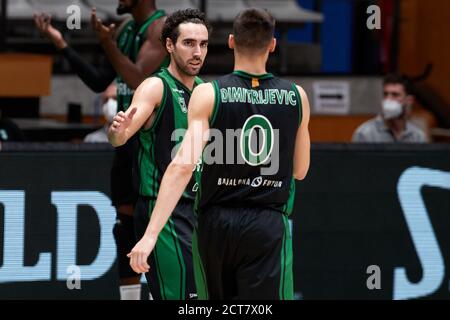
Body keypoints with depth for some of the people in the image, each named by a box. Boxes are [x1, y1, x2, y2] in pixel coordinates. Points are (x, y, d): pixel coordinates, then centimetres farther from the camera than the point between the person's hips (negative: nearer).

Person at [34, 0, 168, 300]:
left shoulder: (162, 27, -13)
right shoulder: (124, 30, 13)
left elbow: (138, 80, -22)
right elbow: (99, 82, 16)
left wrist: (107, 44, -29)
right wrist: (62, 44, 8)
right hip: (126, 134, 9)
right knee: (126, 220, 10)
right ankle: (130, 295, 16)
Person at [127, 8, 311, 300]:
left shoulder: (208, 95, -6)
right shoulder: (297, 97, 2)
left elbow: (184, 165, -16)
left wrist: (151, 234, -19)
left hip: (216, 223, 0)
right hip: (269, 225, 0)